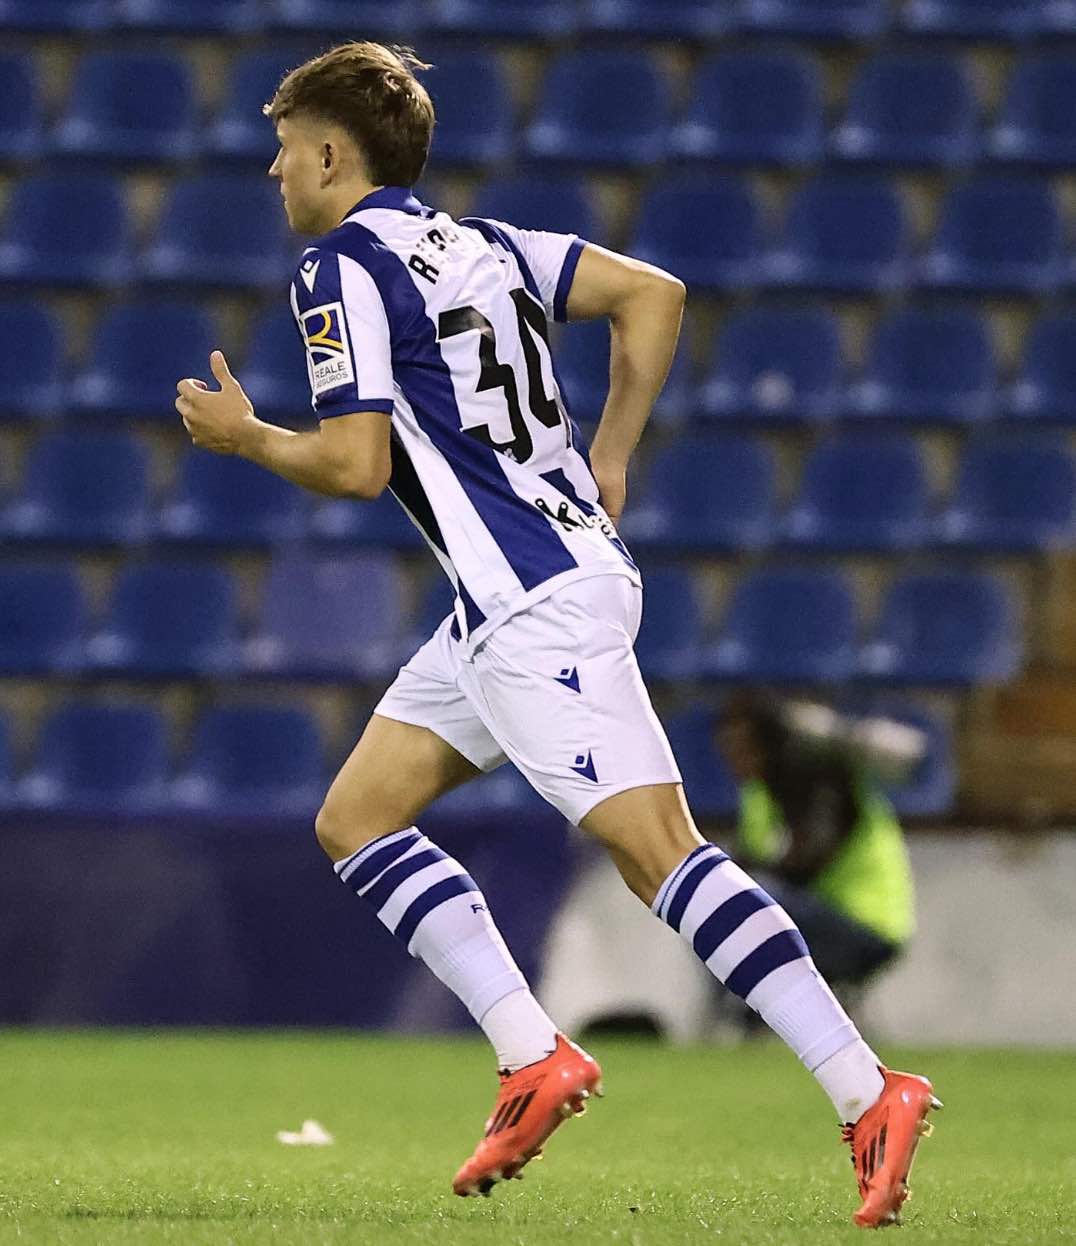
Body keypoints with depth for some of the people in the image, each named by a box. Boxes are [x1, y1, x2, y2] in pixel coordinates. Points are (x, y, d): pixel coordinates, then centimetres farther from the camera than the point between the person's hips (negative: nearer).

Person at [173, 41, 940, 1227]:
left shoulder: (340, 270, -9)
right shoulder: (474, 241, 16)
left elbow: (357, 463, -15)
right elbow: (654, 295, 15)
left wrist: (242, 436, 3)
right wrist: (606, 463, 16)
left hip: (537, 611, -10)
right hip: (510, 604, 10)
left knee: (657, 851, -14)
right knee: (356, 819, 12)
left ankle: (866, 1093, -19)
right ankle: (534, 1061, 5)